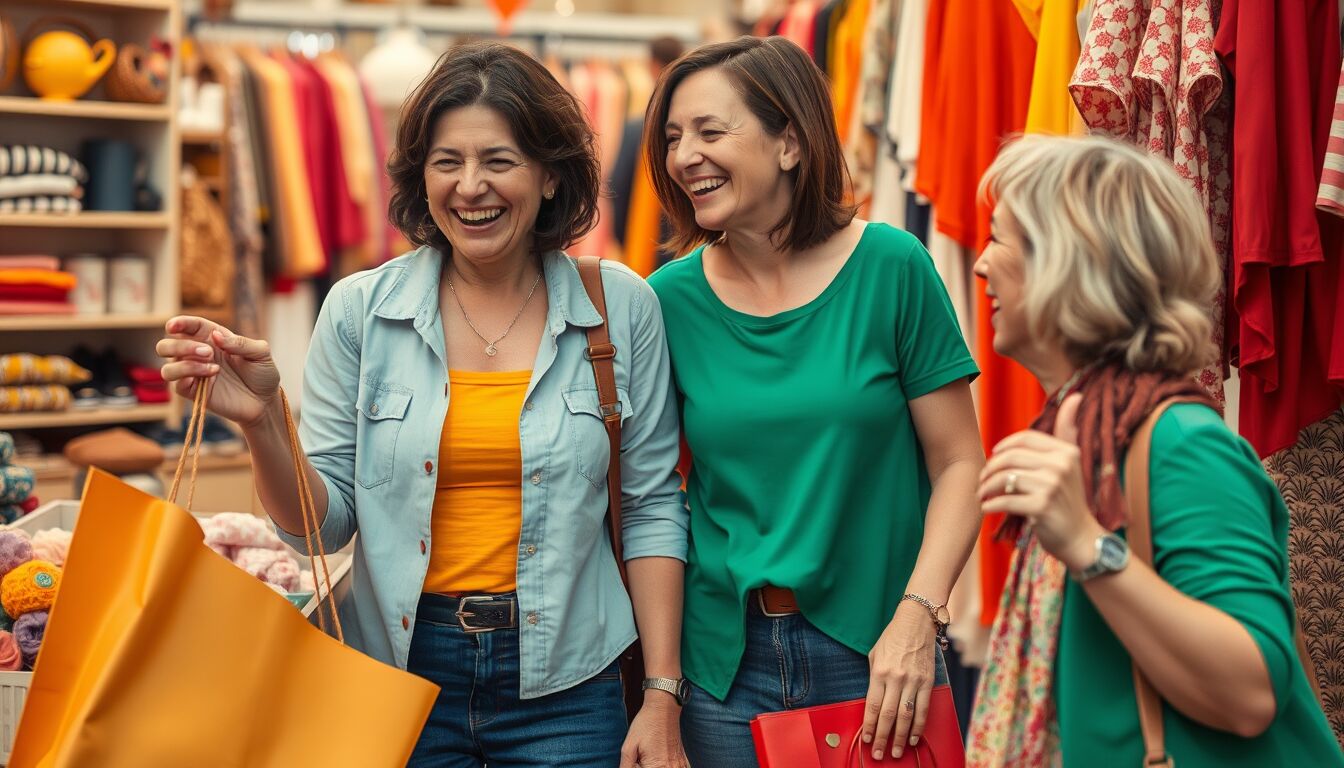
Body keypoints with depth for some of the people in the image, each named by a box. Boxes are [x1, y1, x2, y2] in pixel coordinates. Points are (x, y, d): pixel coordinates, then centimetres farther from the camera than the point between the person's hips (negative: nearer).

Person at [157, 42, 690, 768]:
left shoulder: (620, 307, -3)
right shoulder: (360, 311, -3)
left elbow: (651, 508, 0)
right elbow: (326, 520, 0)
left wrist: (662, 696, -3)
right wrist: (262, 422, -19)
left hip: (561, 680, 0)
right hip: (400, 671, 1)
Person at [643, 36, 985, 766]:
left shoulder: (890, 267, -7)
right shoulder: (673, 297, -1)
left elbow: (958, 463, -6)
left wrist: (917, 614, -17)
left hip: (871, 652, -2)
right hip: (722, 659, 2)